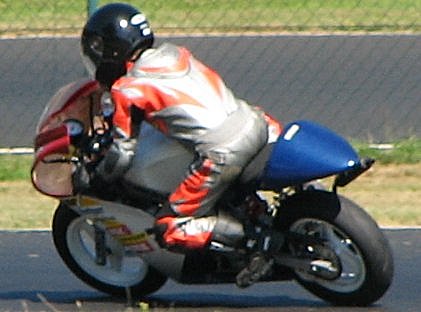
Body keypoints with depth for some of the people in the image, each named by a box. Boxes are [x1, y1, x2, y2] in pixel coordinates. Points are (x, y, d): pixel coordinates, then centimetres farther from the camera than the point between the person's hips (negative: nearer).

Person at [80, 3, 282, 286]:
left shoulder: (126, 90, 0)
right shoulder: (177, 54, 17)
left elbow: (123, 153, 2)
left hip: (222, 154, -7)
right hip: (254, 123, 7)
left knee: (172, 230, 2)